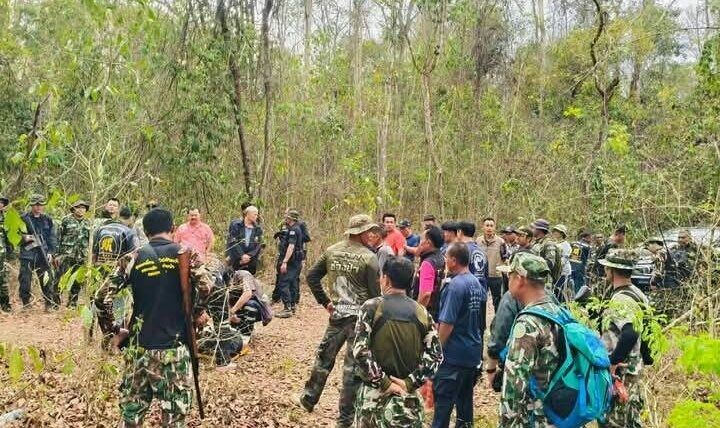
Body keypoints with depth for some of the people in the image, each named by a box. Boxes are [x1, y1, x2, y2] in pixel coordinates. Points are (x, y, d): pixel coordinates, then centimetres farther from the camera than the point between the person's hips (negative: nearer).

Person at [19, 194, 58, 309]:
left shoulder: (47, 220, 10)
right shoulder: (23, 218, 3)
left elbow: (52, 238, 10)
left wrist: (50, 252, 0)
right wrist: (23, 238, -14)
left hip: (43, 256, 2)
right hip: (27, 256, -2)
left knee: (48, 281, 2)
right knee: (25, 282, 0)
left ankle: (50, 305, 9)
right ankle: (26, 305, 11)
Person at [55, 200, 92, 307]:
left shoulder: (88, 223, 12)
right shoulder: (66, 220, -1)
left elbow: (90, 240, 17)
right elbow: (58, 237, -1)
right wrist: (58, 254, -6)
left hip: (82, 257, 4)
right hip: (66, 255, -4)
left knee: (78, 282, 8)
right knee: (60, 278, -6)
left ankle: (72, 302, 19)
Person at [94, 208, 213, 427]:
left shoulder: (132, 259, 4)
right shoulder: (184, 254, -1)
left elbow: (102, 297, -2)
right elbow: (205, 284, -18)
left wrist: (113, 332, 9)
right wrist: (197, 313, -1)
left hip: (138, 347, 2)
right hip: (174, 348, -2)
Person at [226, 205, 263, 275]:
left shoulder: (258, 229, 9)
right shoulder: (235, 225, 0)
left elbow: (258, 246, 3)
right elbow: (233, 242, -7)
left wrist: (249, 256, -12)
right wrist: (242, 255, -15)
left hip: (250, 263, 3)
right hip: (236, 261, -2)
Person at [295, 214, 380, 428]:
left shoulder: (331, 251, 1)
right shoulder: (369, 257, -13)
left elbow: (311, 276, 4)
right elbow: (376, 291, -13)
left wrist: (324, 301, 8)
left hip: (337, 314, 4)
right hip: (360, 316, -4)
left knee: (324, 357, 21)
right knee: (353, 366, 5)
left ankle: (308, 399, 36)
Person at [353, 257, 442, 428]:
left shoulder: (371, 308, -8)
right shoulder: (422, 313, 2)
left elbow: (360, 350, -16)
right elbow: (435, 355, -3)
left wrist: (383, 383, -11)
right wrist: (410, 383, -6)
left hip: (374, 392, -2)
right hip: (407, 396, 2)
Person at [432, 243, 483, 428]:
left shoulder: (455, 286, -20)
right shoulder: (476, 282, 5)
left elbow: (447, 324, -21)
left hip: (454, 354, -8)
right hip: (473, 352, 8)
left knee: (443, 399, -2)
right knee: (465, 396, 18)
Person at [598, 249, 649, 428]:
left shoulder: (621, 299, -22)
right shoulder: (635, 293, 8)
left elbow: (629, 335, -37)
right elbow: (634, 331, 17)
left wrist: (612, 363, -27)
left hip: (620, 373, -10)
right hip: (633, 369, 10)